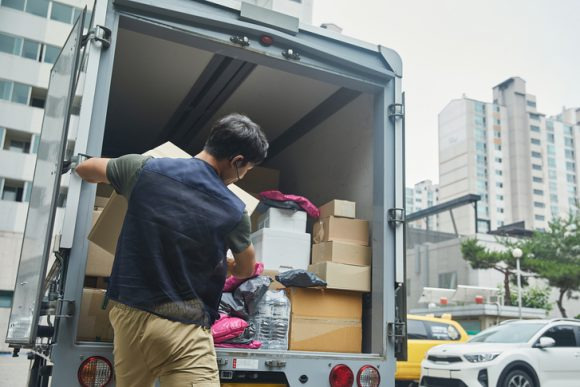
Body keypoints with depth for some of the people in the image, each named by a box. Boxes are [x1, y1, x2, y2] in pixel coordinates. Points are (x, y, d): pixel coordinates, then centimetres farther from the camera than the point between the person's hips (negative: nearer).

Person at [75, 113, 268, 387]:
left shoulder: (145, 169, -5)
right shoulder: (233, 211, -9)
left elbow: (84, 169, 15)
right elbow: (246, 270, 12)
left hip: (130, 314, 5)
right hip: (183, 328, -4)